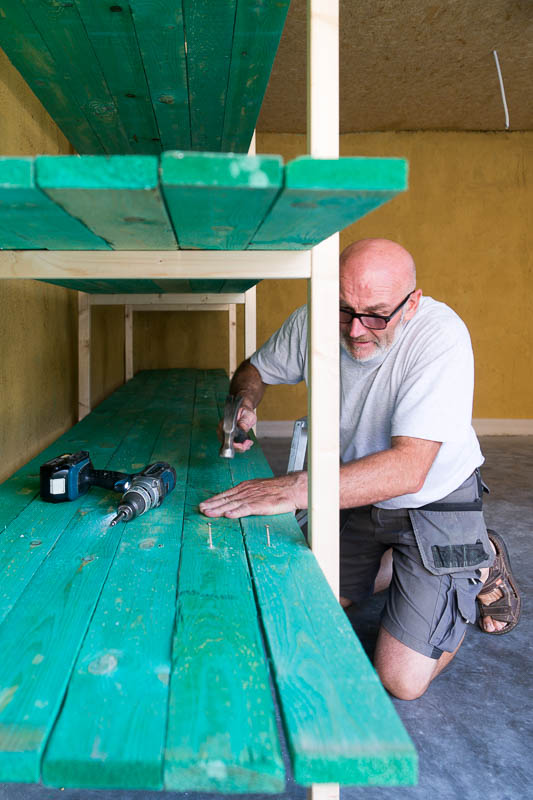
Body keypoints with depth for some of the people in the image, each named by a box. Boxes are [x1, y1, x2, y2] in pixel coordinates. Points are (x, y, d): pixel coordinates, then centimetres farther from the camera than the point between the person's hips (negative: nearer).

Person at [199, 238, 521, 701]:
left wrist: (296, 489, -47)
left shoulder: (441, 336, -31)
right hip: (357, 495, 6)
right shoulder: (313, 322, -15)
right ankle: (395, 562, 32)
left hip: (435, 505, -5)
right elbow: (255, 369, 5)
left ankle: (480, 566, 16)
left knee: (402, 682, -5)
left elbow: (407, 469, -39)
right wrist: (244, 405, -19)